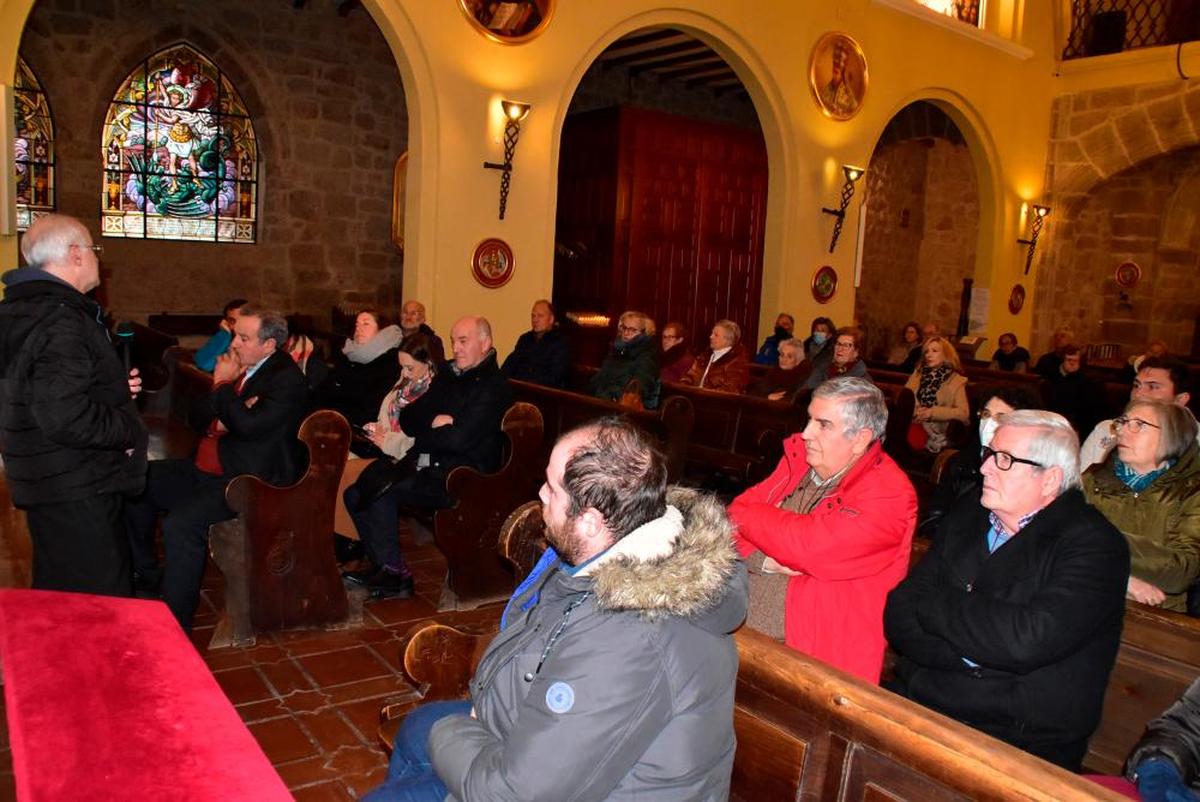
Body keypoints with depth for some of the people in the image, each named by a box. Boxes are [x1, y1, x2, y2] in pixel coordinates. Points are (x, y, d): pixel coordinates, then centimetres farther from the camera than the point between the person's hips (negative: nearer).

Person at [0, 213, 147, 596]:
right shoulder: (60, 322, -22)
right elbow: (65, 418, -31)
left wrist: (115, 389, 12)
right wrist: (129, 430, -16)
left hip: (51, 480, 11)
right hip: (73, 493, -11)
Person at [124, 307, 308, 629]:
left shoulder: (287, 379, -15)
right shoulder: (237, 366, 11)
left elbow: (249, 425, -28)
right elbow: (196, 415, 13)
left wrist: (223, 386, -12)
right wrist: (220, 416, -10)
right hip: (205, 469, 10)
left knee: (181, 524, -29)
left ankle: (175, 624, -14)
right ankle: (144, 573, 27)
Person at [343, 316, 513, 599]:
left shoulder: (494, 387, -11)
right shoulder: (449, 375, 15)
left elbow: (459, 439, -21)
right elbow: (407, 418, 12)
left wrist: (421, 433, -5)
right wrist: (433, 422, -9)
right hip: (426, 466, 9)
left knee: (382, 492, -24)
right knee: (355, 493, 0)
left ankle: (396, 575, -8)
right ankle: (383, 565, 8)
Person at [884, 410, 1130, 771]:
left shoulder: (1095, 545, -6)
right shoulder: (966, 517, 11)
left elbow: (1026, 639, -22)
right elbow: (898, 615, 3)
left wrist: (933, 604, -8)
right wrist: (973, 653, -13)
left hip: (1019, 740, -5)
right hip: (918, 707, 5)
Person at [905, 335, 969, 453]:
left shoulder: (955, 380, 7)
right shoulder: (918, 373, 19)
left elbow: (963, 413, -4)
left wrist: (932, 412, -14)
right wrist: (914, 410, -12)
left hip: (934, 426, -3)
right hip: (912, 420, 3)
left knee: (913, 437, -36)